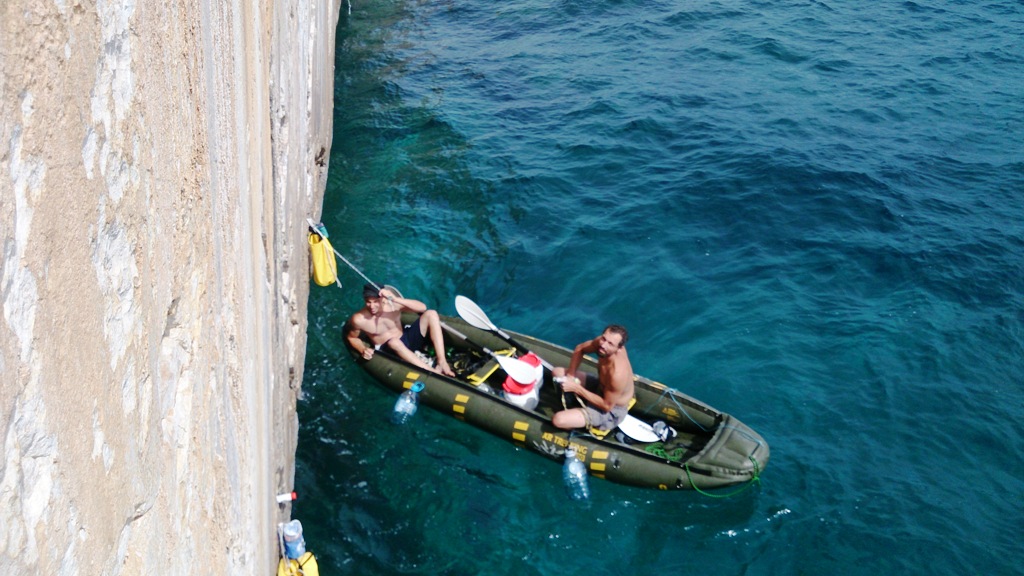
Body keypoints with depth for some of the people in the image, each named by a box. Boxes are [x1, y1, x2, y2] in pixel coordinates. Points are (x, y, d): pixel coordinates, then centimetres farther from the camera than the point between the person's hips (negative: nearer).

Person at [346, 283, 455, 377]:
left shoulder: (393, 304, -12)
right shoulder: (359, 319, -13)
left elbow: (423, 307, -22)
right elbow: (351, 337, 6)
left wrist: (396, 299, -31)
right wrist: (363, 350, -15)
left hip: (407, 340, 3)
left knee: (431, 314, -17)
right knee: (394, 342, -41)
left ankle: (442, 362, -27)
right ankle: (435, 373, -44)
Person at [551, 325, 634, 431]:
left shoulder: (617, 374, -41)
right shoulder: (603, 342, -20)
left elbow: (607, 406, -27)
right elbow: (580, 348, 1)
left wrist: (576, 388, -26)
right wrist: (571, 375, -13)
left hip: (611, 411, -8)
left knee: (558, 420, -22)